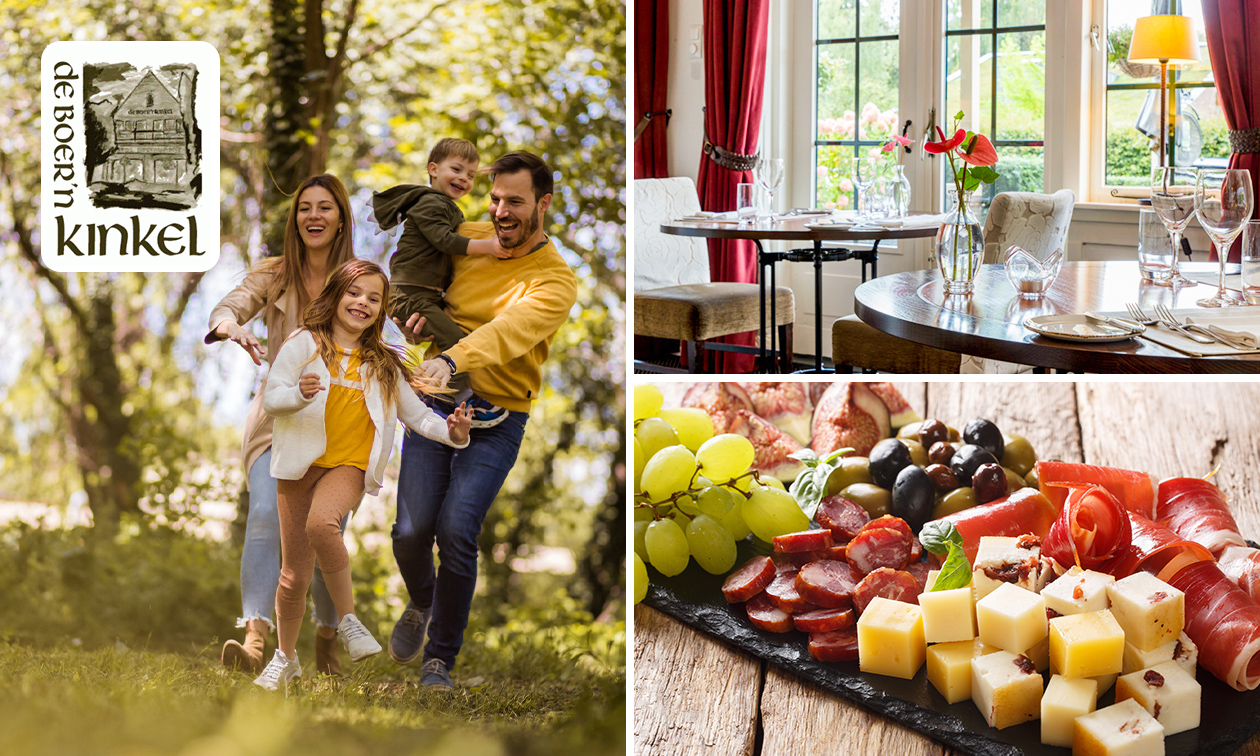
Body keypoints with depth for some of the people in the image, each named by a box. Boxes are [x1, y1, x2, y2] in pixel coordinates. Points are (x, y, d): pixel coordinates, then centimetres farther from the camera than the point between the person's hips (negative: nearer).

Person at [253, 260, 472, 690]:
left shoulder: (383, 365, 13)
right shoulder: (305, 343, 2)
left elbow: (416, 415, 13)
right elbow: (271, 398, -5)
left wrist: (451, 433, -7)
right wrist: (299, 394, -28)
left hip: (349, 465, 0)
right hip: (301, 464, 0)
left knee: (321, 522, -34)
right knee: (295, 575, 4)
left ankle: (347, 618, -18)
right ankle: (286, 657, 27)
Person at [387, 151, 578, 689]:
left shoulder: (556, 280, -8)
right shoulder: (466, 239, 5)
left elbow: (510, 329, -27)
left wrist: (451, 360, -45)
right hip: (435, 403, 3)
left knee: (456, 529, -19)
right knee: (411, 530, -9)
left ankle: (440, 659, 0)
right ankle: (420, 603, 27)